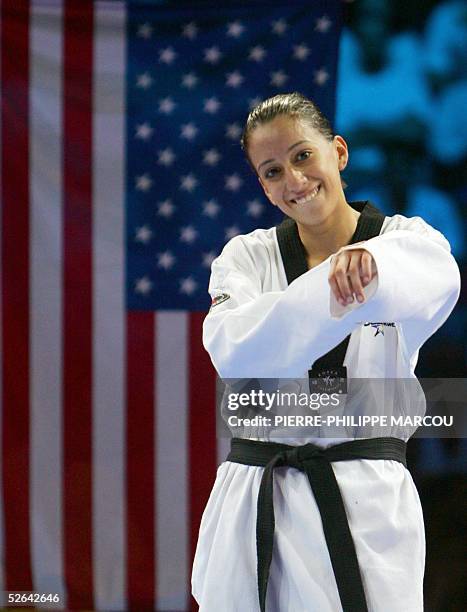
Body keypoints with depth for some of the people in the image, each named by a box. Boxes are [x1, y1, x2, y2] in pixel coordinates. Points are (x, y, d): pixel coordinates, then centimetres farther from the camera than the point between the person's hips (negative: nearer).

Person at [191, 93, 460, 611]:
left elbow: (435, 280, -24)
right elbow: (235, 352, -16)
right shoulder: (246, 257, 7)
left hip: (367, 505, -1)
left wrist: (368, 262, -47)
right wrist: (333, 289, -32)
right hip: (253, 506, 2)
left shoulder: (403, 238, 4)